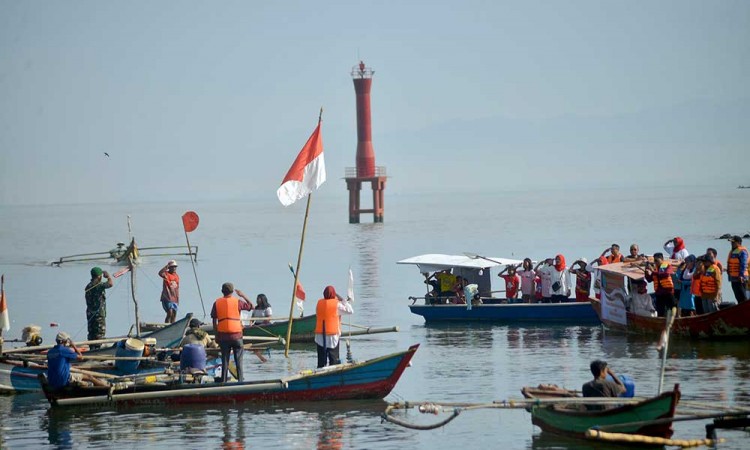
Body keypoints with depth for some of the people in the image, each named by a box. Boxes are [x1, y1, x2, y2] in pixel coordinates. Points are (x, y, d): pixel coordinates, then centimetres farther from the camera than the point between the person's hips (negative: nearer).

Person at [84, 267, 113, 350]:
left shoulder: (88, 286, 11)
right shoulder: (98, 286, -18)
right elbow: (111, 284, -30)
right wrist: (108, 275, -10)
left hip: (90, 314, 9)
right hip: (98, 314, -9)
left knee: (92, 333, 13)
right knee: (99, 333, -3)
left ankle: (92, 349, 17)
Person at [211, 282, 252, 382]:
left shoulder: (217, 303, 2)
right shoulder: (237, 302, -3)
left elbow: (214, 321, 3)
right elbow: (251, 307, 10)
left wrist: (216, 336, 9)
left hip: (223, 335, 1)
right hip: (236, 335, -1)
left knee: (225, 360, 6)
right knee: (238, 360, 6)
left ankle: (223, 382, 4)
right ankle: (240, 381, 3)